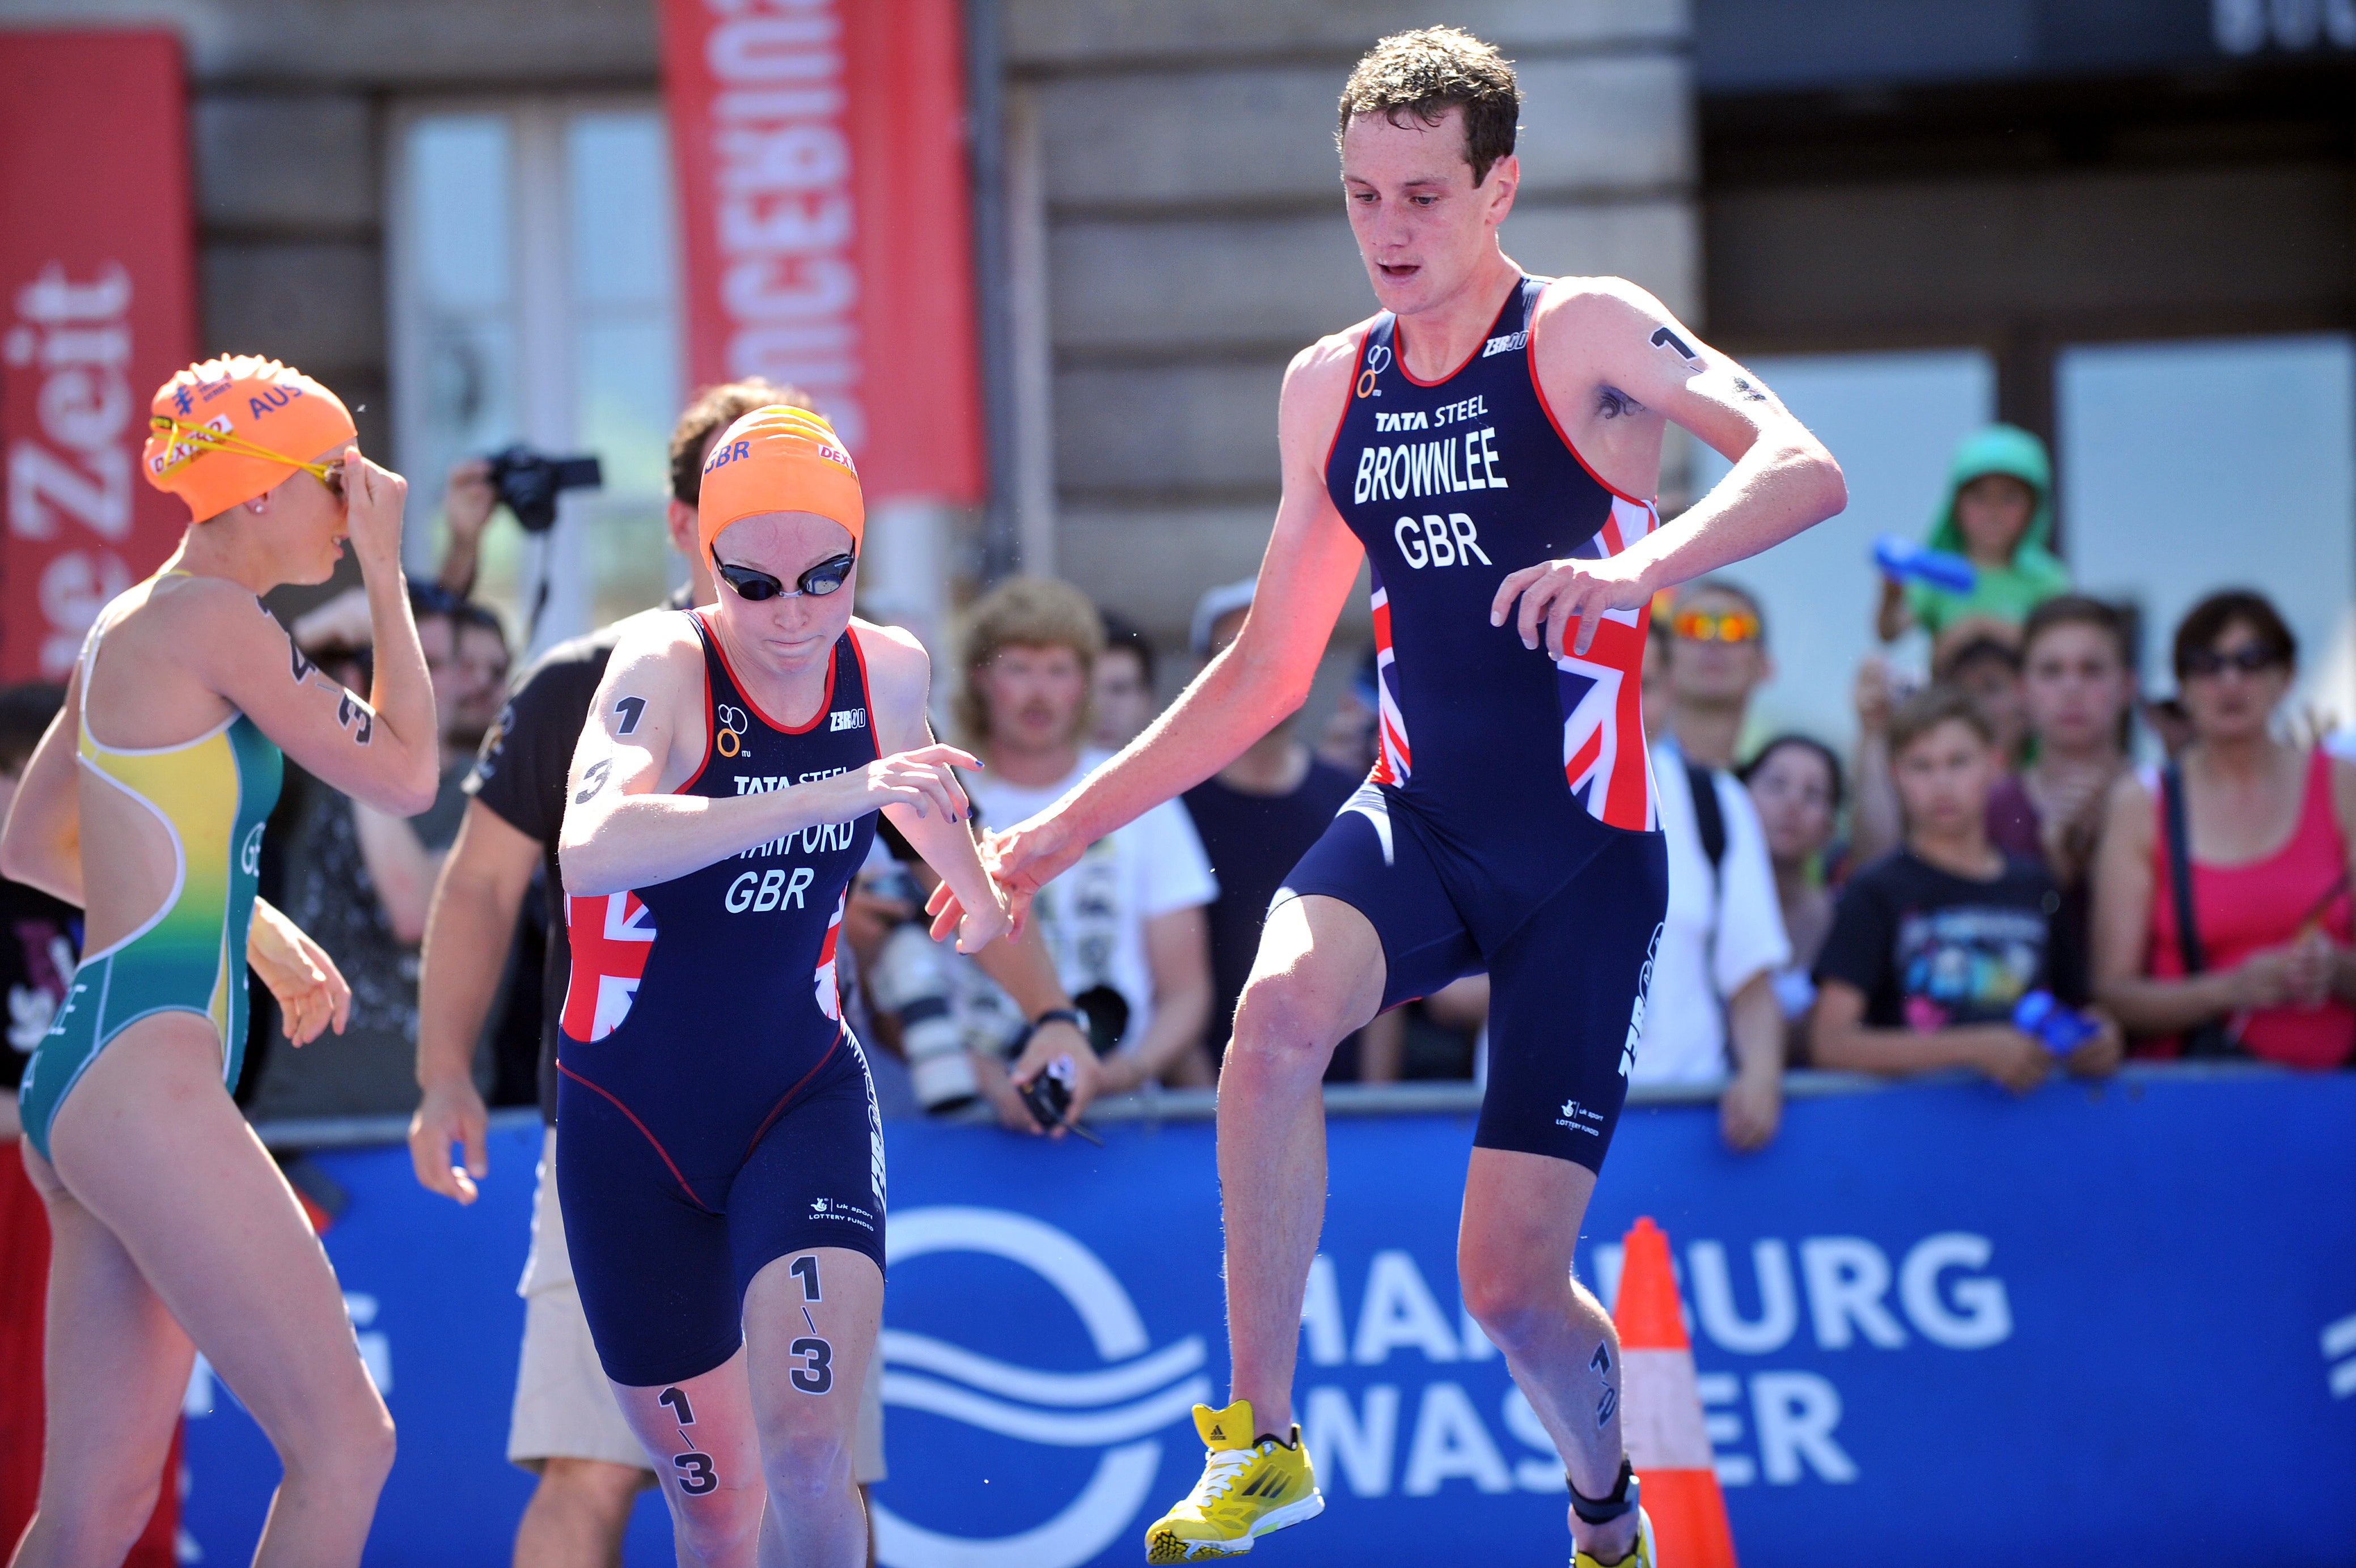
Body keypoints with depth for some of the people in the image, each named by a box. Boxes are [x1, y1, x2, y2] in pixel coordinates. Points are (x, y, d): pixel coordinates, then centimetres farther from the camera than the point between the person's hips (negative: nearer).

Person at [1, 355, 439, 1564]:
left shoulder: (125, 627, 18)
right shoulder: (212, 619, -9)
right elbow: (405, 774, -4)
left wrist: (246, 925, 31)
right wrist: (385, 572, 4)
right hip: (142, 1074, -10)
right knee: (345, 1442, -10)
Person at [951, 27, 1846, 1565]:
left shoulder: (1584, 336, -8)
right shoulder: (1329, 388, 9)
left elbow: (1805, 470, -24)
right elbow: (1270, 669, 19)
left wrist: (1639, 569, -42)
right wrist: (1066, 828, 16)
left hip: (1583, 855, -4)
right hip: (1416, 825, 4)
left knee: (1513, 1285, -5)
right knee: (1278, 1010, -32)